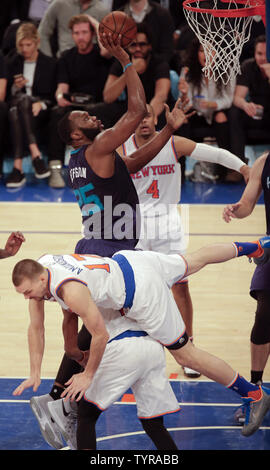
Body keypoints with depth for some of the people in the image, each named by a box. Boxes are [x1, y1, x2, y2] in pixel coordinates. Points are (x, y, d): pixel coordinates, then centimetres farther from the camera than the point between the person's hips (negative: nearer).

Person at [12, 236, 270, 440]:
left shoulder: (71, 291, -35)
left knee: (186, 355, 2)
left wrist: (88, 376, -13)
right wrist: (34, 373, 2)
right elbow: (36, 327, 2)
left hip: (143, 292, -8)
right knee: (195, 261, 31)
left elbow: (101, 335, -27)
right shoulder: (39, 268, -10)